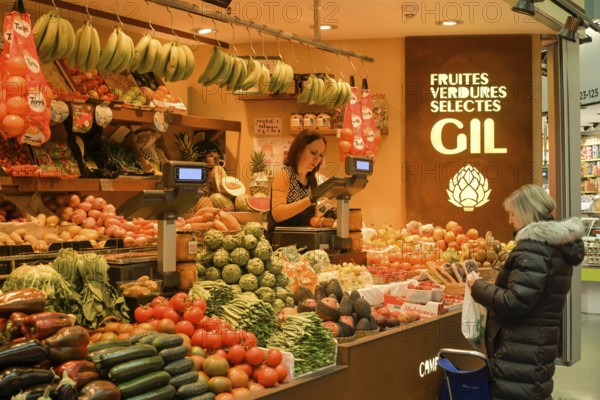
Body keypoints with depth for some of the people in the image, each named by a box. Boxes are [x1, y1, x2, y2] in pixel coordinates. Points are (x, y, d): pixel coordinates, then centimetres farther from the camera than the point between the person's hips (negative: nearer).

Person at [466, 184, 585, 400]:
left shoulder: (534, 246, -18)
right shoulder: (558, 243, 13)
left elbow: (513, 304, -24)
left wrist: (478, 286, -11)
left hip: (522, 351, -10)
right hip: (541, 345, 10)